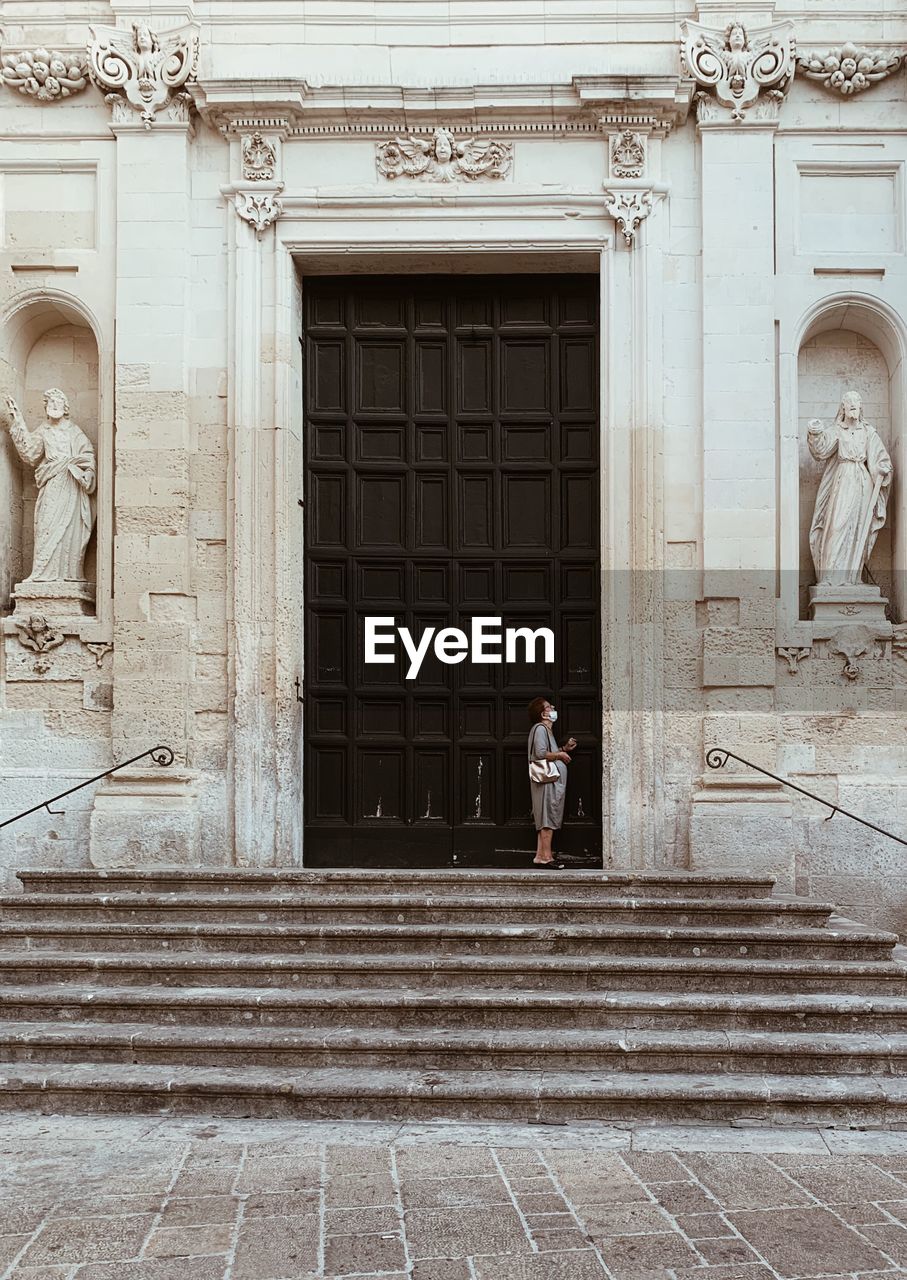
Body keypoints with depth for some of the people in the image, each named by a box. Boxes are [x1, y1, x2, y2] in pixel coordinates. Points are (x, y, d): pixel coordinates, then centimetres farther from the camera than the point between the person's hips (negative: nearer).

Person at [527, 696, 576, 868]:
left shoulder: (545, 729, 22)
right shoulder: (540, 728, -11)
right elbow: (541, 753, -22)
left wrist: (564, 748, 18)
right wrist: (560, 755, -11)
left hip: (552, 781, 11)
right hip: (548, 781, -11)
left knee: (546, 821, 9)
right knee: (548, 819, -11)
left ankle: (540, 856, 9)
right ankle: (546, 856, -11)